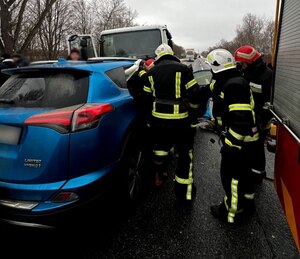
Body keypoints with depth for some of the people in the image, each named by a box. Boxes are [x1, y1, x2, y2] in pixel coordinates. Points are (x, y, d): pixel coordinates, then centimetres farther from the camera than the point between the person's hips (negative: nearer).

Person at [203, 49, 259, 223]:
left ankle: (232, 212, 21)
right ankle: (247, 202, 43)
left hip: (238, 140, -10)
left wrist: (231, 143, -27)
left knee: (231, 175, 4)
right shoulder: (225, 82, 7)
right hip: (244, 138, 10)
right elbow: (210, 89, 27)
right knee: (242, 170, 24)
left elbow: (241, 118, -31)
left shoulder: (234, 85, -26)